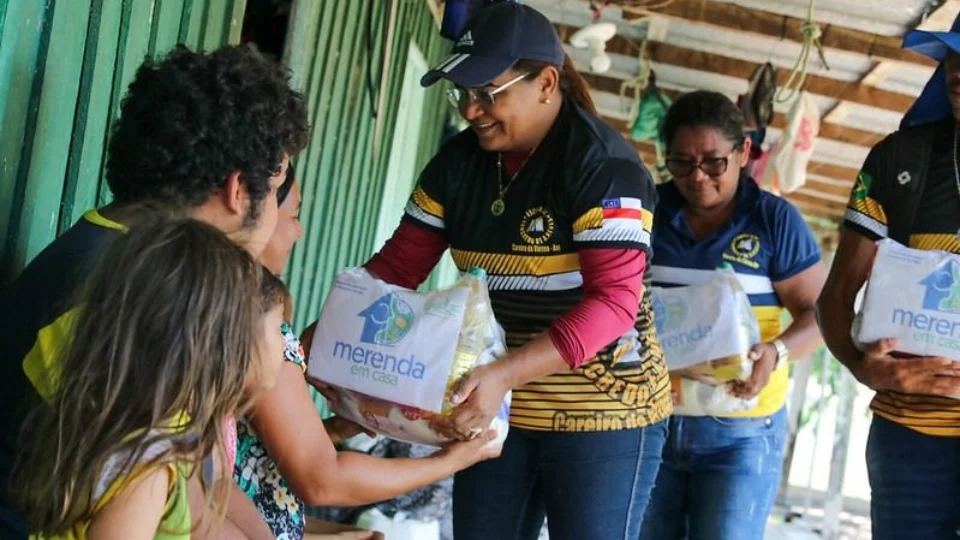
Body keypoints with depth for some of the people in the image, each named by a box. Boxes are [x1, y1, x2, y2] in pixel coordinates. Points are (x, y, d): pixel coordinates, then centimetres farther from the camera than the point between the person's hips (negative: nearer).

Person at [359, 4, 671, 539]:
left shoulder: (602, 163, -17)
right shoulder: (459, 161, 3)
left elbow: (614, 302, -23)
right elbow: (398, 264, 5)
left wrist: (505, 374, -34)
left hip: (603, 413, -6)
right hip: (498, 410, 6)